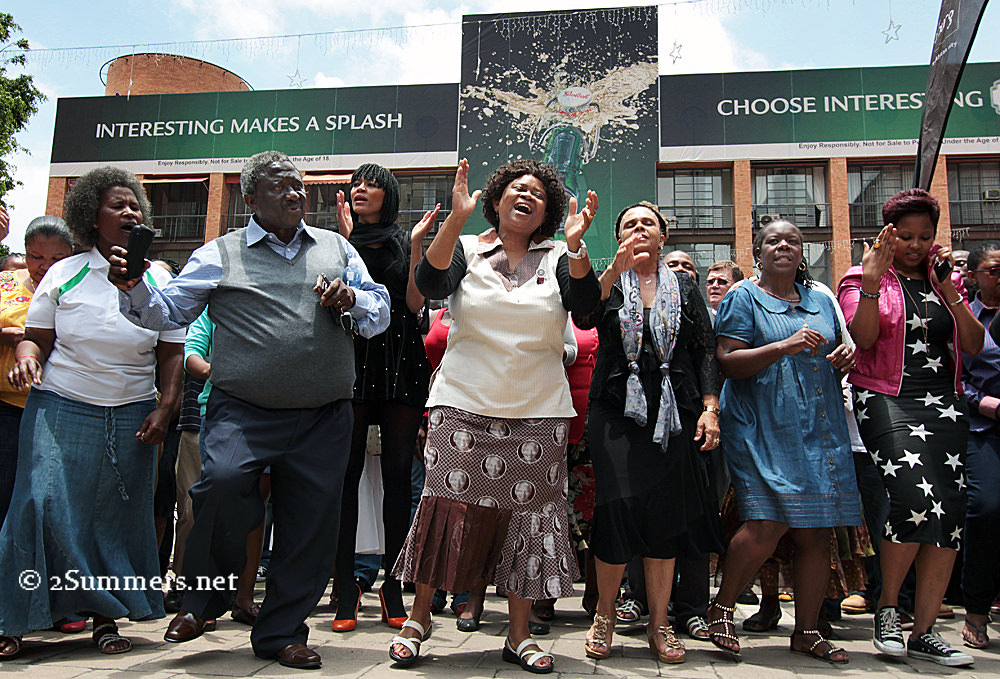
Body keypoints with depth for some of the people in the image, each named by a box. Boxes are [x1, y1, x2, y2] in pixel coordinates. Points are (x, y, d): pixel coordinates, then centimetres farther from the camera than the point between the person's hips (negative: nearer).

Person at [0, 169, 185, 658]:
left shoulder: (159, 281, 6)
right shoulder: (64, 273, 4)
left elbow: (172, 354, 6)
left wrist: (165, 408, -4)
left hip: (131, 416, 1)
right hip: (59, 410, -1)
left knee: (116, 515, 3)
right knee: (42, 504, -7)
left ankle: (104, 616, 16)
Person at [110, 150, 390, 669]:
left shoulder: (336, 248, 16)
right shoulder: (221, 255, 10)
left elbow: (380, 312, 17)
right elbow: (167, 311, 9)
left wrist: (351, 300, -4)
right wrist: (133, 288, -10)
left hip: (325, 418, 3)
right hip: (243, 411, -2)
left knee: (312, 519, 3)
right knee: (223, 480, -27)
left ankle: (281, 632, 23)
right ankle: (204, 597, 2)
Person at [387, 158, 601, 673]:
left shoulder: (557, 257, 9)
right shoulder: (466, 249, 7)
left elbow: (585, 303, -8)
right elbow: (431, 284, -14)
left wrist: (576, 245, -22)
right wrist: (456, 218, -23)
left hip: (538, 412, 2)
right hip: (465, 404, -1)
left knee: (528, 517, 4)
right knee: (447, 509, -4)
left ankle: (519, 635, 17)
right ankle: (419, 617, 15)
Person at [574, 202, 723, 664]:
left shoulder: (685, 289, 16)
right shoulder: (609, 283, 11)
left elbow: (706, 352, 11)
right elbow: (583, 318, -11)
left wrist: (710, 408, 0)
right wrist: (615, 270, -24)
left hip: (672, 413, 2)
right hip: (616, 411, -2)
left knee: (666, 513, 0)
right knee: (619, 508, -11)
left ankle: (659, 623, 13)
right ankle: (604, 613, 9)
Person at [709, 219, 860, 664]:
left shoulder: (820, 301, 20)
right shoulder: (743, 299, 3)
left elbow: (834, 357, 28)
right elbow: (727, 362, -8)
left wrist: (845, 359, 4)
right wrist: (785, 346, -17)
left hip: (820, 432, 6)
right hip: (762, 428, -5)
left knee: (816, 534, 4)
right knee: (766, 526, -16)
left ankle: (807, 631, 17)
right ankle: (721, 607, 7)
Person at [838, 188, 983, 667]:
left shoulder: (945, 279, 17)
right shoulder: (863, 279, 5)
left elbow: (974, 347, 7)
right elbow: (864, 338, -10)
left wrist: (952, 295, -6)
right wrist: (872, 283, -22)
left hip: (944, 403, 5)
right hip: (887, 400, -5)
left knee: (950, 511, -3)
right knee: (916, 497, -22)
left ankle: (923, 632, 8)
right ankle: (886, 609, 0)